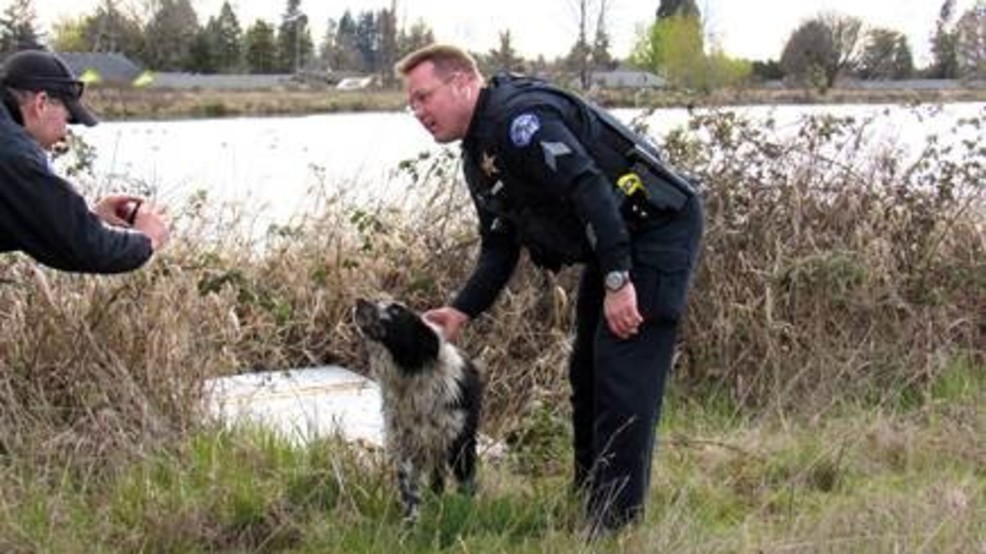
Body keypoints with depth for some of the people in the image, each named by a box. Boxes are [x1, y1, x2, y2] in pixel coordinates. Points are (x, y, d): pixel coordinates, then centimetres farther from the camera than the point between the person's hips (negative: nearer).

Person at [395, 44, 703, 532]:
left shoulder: (518, 116, -21)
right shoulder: (478, 156, 11)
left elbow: (590, 189, -30)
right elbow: (499, 248, 15)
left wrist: (617, 281, -31)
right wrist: (461, 312, 3)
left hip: (659, 229, -11)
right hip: (614, 247, 11)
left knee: (623, 377, -11)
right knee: (587, 373, 15)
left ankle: (615, 525, -5)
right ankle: (587, 506, 27)